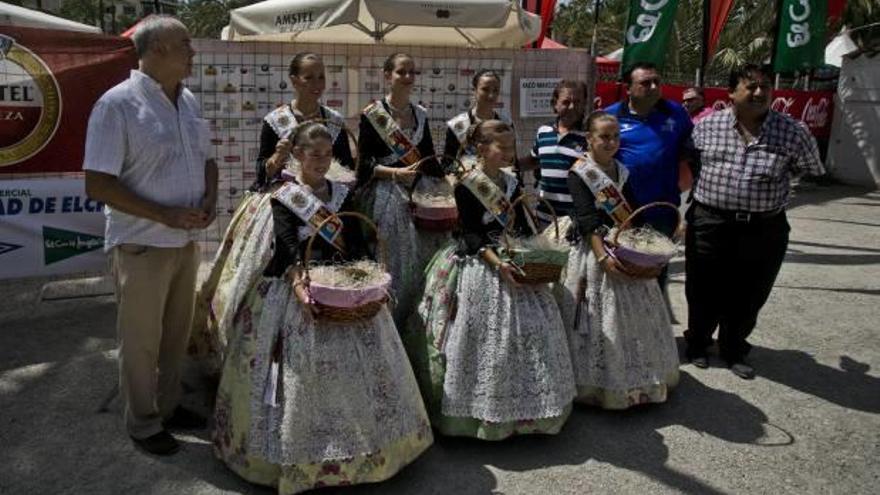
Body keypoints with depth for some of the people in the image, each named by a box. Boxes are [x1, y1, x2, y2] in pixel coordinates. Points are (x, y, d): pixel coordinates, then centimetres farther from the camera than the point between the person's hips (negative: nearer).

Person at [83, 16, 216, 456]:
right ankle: (143, 424, 26)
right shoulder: (118, 104, -16)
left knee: (176, 333, 18)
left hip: (186, 241, 7)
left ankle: (168, 406, 37)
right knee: (141, 339, 8)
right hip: (142, 246, -7)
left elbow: (205, 158, 18)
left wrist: (210, 197, -3)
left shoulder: (188, 101, 6)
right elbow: (97, 185, -18)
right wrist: (164, 215, -22)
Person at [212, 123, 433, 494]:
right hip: (299, 288, -4)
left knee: (359, 361, 3)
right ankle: (302, 457, 5)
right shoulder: (282, 197, 0)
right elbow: (287, 247, -13)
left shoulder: (342, 195, 12)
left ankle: (361, 442, 17)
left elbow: (358, 243, 8)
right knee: (304, 368, -8)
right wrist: (298, 284, -29)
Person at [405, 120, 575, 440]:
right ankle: (479, 411, 11)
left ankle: (522, 407, 24)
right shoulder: (466, 186, -9)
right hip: (478, 267, -7)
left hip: (514, 264, 7)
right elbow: (471, 234, -14)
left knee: (527, 330, 9)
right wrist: (496, 261, -25)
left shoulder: (511, 183, 11)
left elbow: (524, 226, 14)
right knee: (482, 338, -4)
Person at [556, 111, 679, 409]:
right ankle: (601, 385, 12)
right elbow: (587, 219, -17)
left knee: (635, 315, 12)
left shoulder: (621, 171, 12)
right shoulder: (579, 173, -8)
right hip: (594, 250, -6)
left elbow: (633, 213, 12)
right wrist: (603, 256, -25)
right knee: (600, 319, -1)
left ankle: (637, 379, 28)